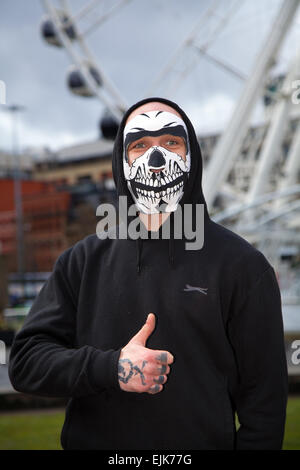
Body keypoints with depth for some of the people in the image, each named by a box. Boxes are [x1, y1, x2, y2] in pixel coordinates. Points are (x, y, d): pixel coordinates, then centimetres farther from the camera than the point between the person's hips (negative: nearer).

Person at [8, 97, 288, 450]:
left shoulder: (241, 265, -5)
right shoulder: (83, 260, 3)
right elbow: (25, 360, -3)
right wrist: (109, 367, -18)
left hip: (203, 441, -2)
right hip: (91, 441, 2)